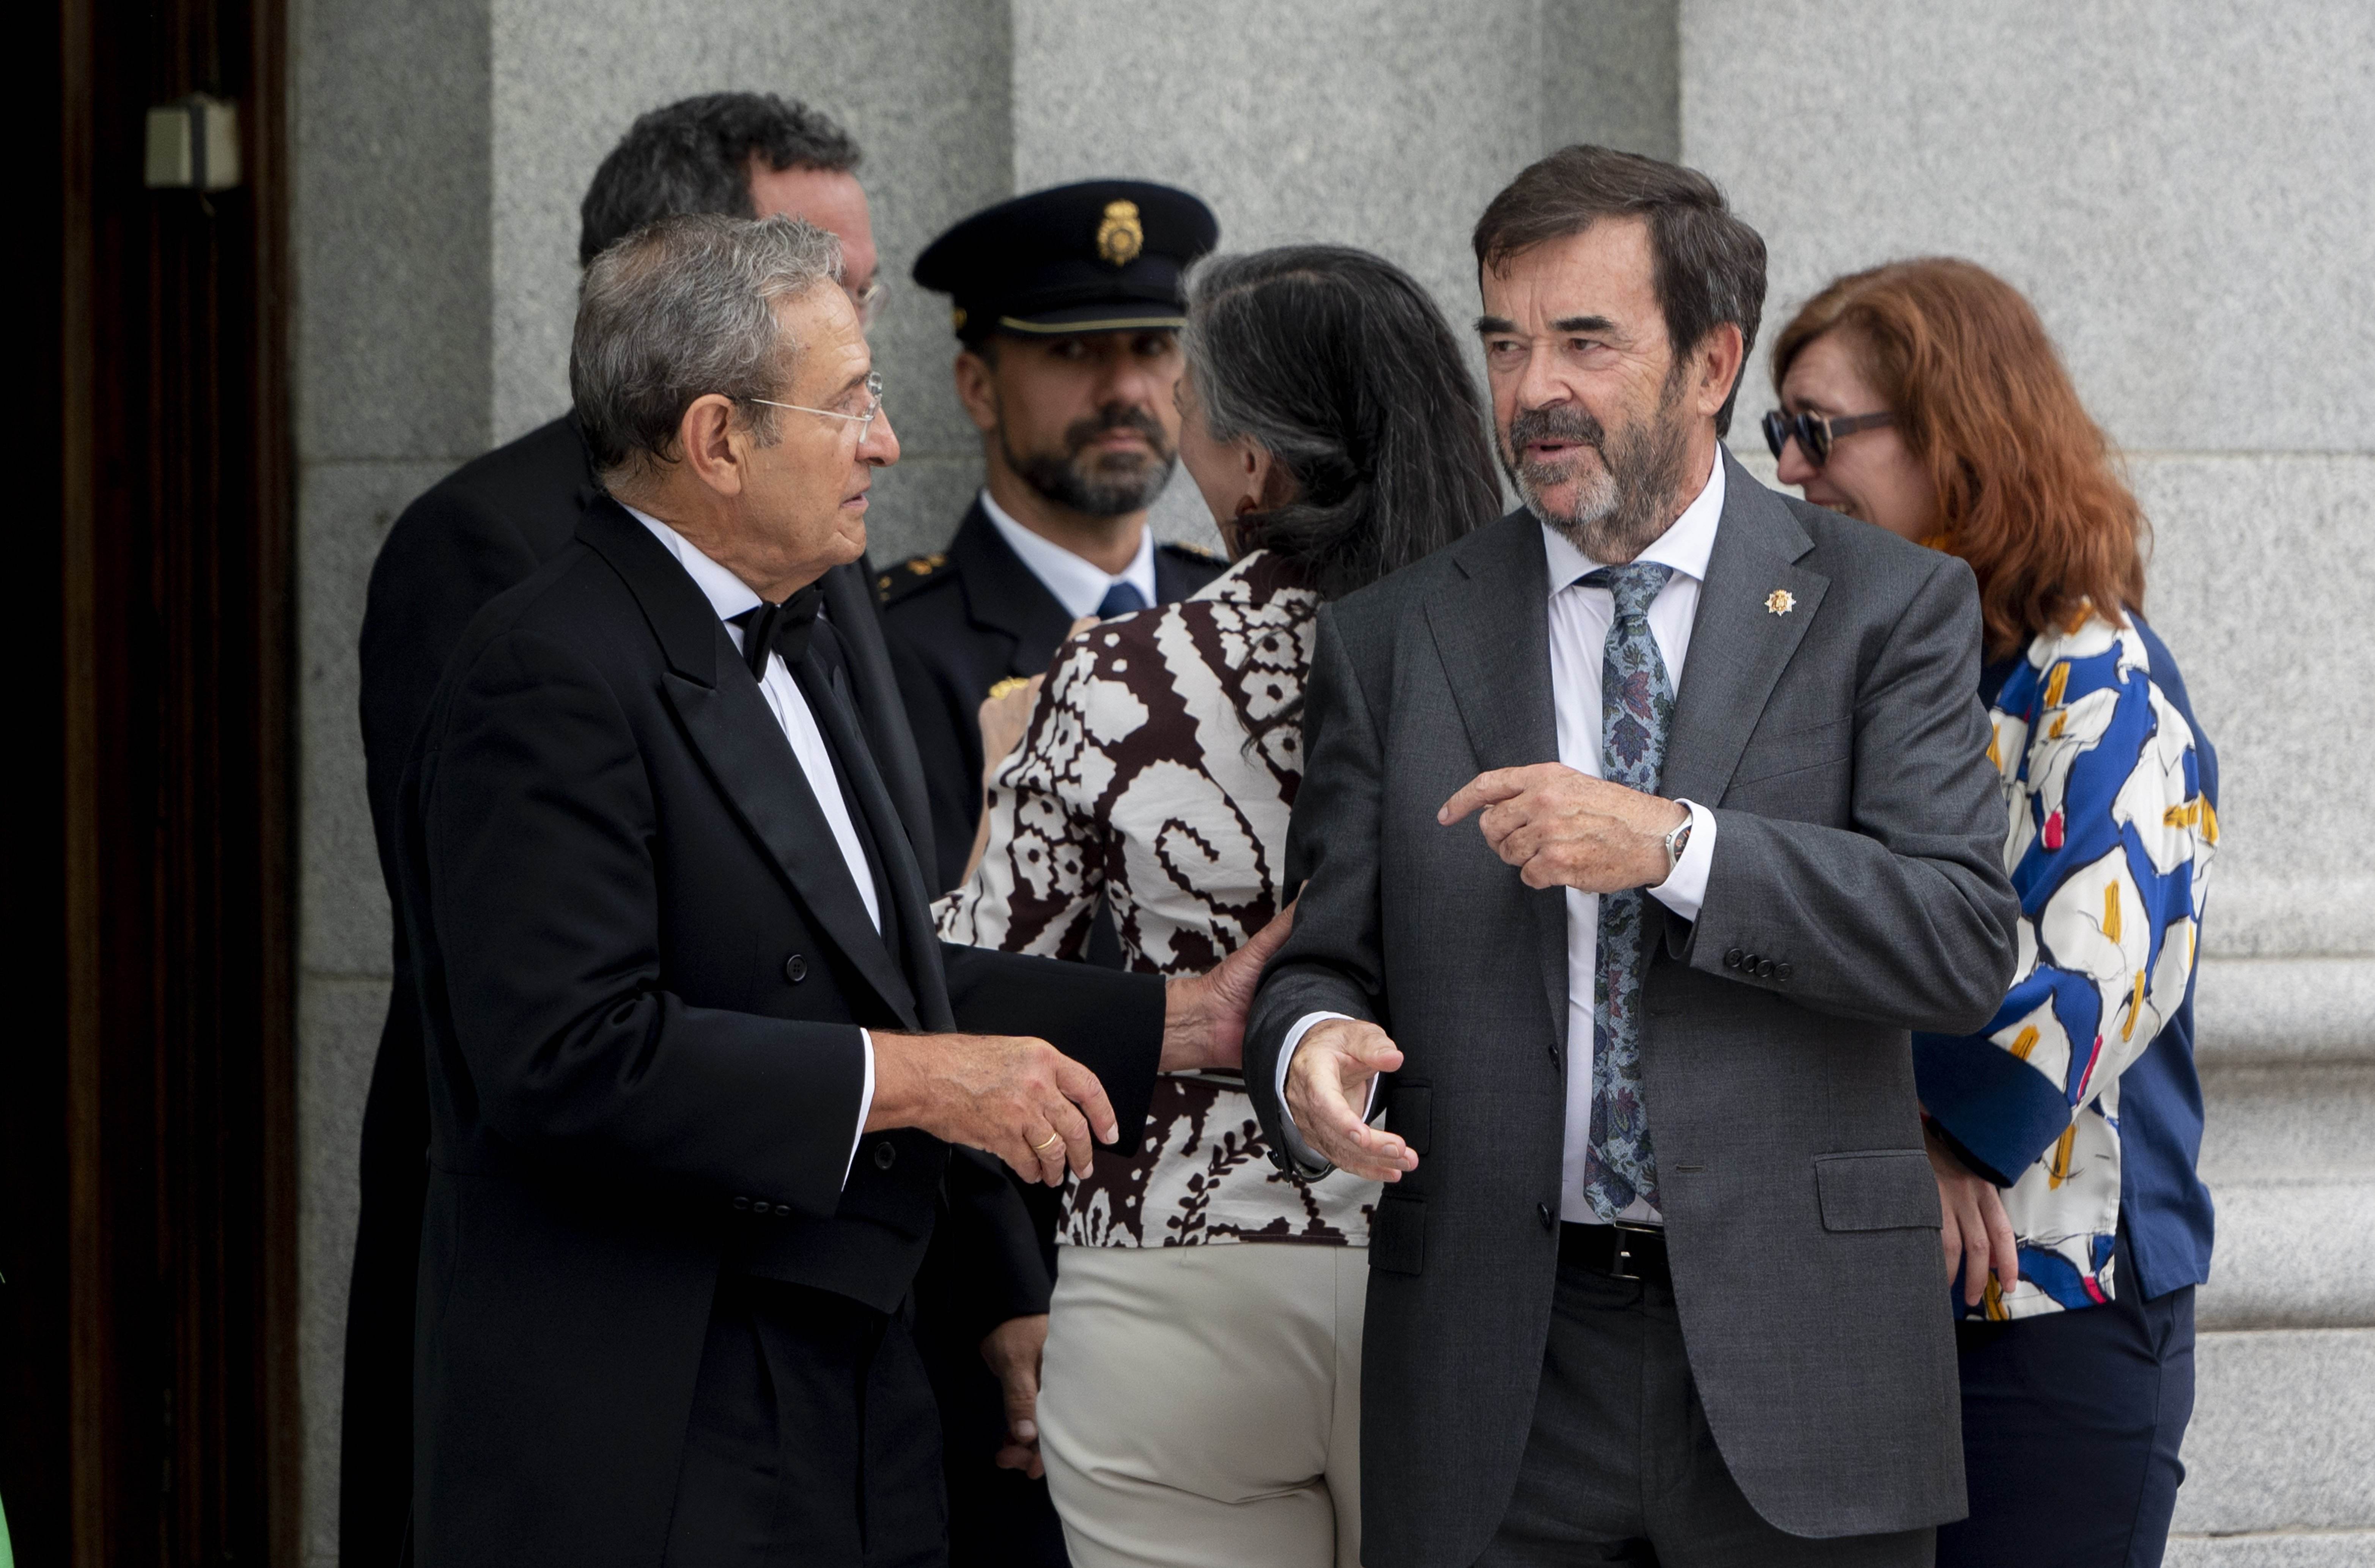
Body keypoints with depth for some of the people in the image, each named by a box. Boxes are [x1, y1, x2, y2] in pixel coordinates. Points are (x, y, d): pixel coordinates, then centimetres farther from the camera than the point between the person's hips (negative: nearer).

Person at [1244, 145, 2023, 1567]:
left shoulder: (1884, 607, 3)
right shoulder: (1392, 643, 10)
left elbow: (1965, 944, -7)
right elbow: (1326, 960, 10)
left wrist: (1673, 846, -18)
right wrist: (1310, 1047, -14)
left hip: (1794, 1373, -1)